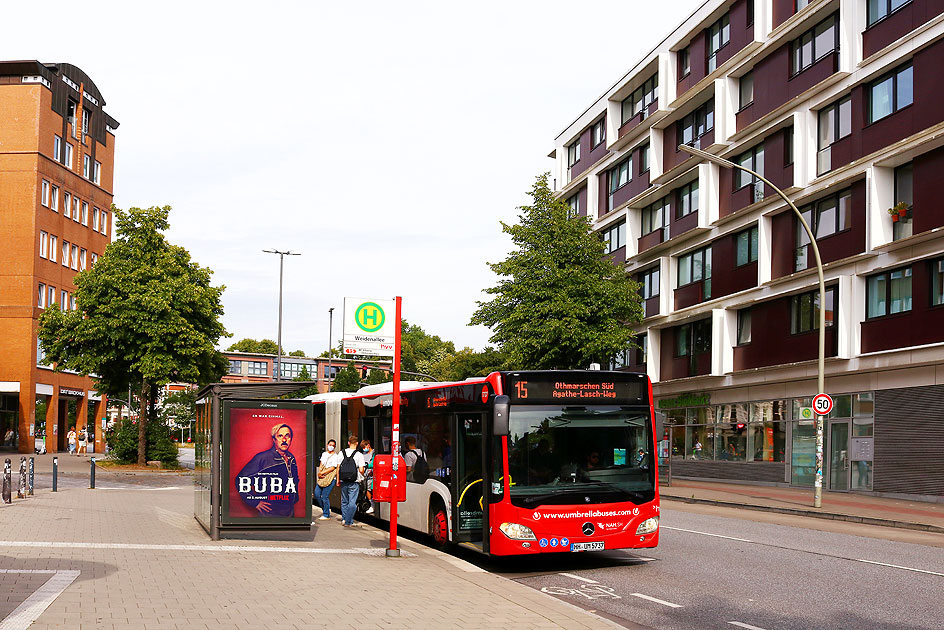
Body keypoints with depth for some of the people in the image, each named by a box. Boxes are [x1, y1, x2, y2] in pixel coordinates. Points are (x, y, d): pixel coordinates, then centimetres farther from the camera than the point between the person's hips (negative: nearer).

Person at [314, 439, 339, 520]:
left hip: (330, 479, -7)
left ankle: (326, 515, 3)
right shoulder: (324, 454, 17)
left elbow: (332, 468, -11)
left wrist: (322, 473, -12)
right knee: (317, 494, 2)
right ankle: (325, 508, 21)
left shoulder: (335, 456, -4)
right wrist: (319, 472, -3)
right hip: (322, 477, 7)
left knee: (325, 496, -8)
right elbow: (321, 464, 16)